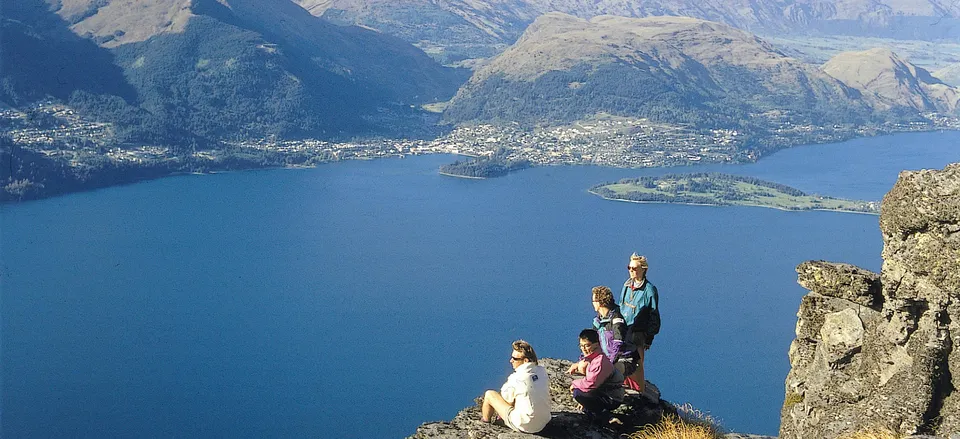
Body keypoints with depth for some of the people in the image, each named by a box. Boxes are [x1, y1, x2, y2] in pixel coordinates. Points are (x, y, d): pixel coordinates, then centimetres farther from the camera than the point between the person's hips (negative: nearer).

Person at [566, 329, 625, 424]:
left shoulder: (600, 361, -25)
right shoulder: (590, 356, 4)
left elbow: (590, 384, -30)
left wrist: (574, 383, -14)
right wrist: (578, 365, -3)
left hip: (612, 400, -10)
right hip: (603, 391, 10)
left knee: (578, 393, -21)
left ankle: (603, 417, -8)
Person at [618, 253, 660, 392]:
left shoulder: (649, 289, -10)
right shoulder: (627, 285, 9)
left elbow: (653, 316, -7)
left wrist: (649, 338, -8)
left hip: (637, 333, -6)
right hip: (622, 331, 6)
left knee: (636, 366, -4)